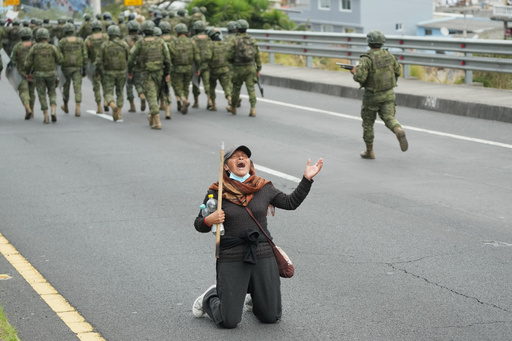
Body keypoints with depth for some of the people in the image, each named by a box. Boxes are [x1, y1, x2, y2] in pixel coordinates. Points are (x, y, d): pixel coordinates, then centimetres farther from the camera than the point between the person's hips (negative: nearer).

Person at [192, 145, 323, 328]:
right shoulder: (216, 192, -2)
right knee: (229, 322, -3)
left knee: (271, 318, 10)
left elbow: (291, 202, 15)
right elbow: (199, 224, 5)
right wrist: (209, 220, -18)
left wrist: (307, 178, 6)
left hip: (263, 256, 3)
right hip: (231, 258, -3)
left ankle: (254, 294, 42)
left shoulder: (264, 188, 5)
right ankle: (210, 298, 29)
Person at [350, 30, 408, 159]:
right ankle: (399, 131, -30)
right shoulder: (389, 55, -1)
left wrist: (354, 72, -4)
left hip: (372, 96, -4)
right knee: (389, 118, 4)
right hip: (389, 93, 4)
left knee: (368, 122, 13)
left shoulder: (366, 59, -18)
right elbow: (398, 71, 10)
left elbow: (359, 77, -26)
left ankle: (369, 151, 20)